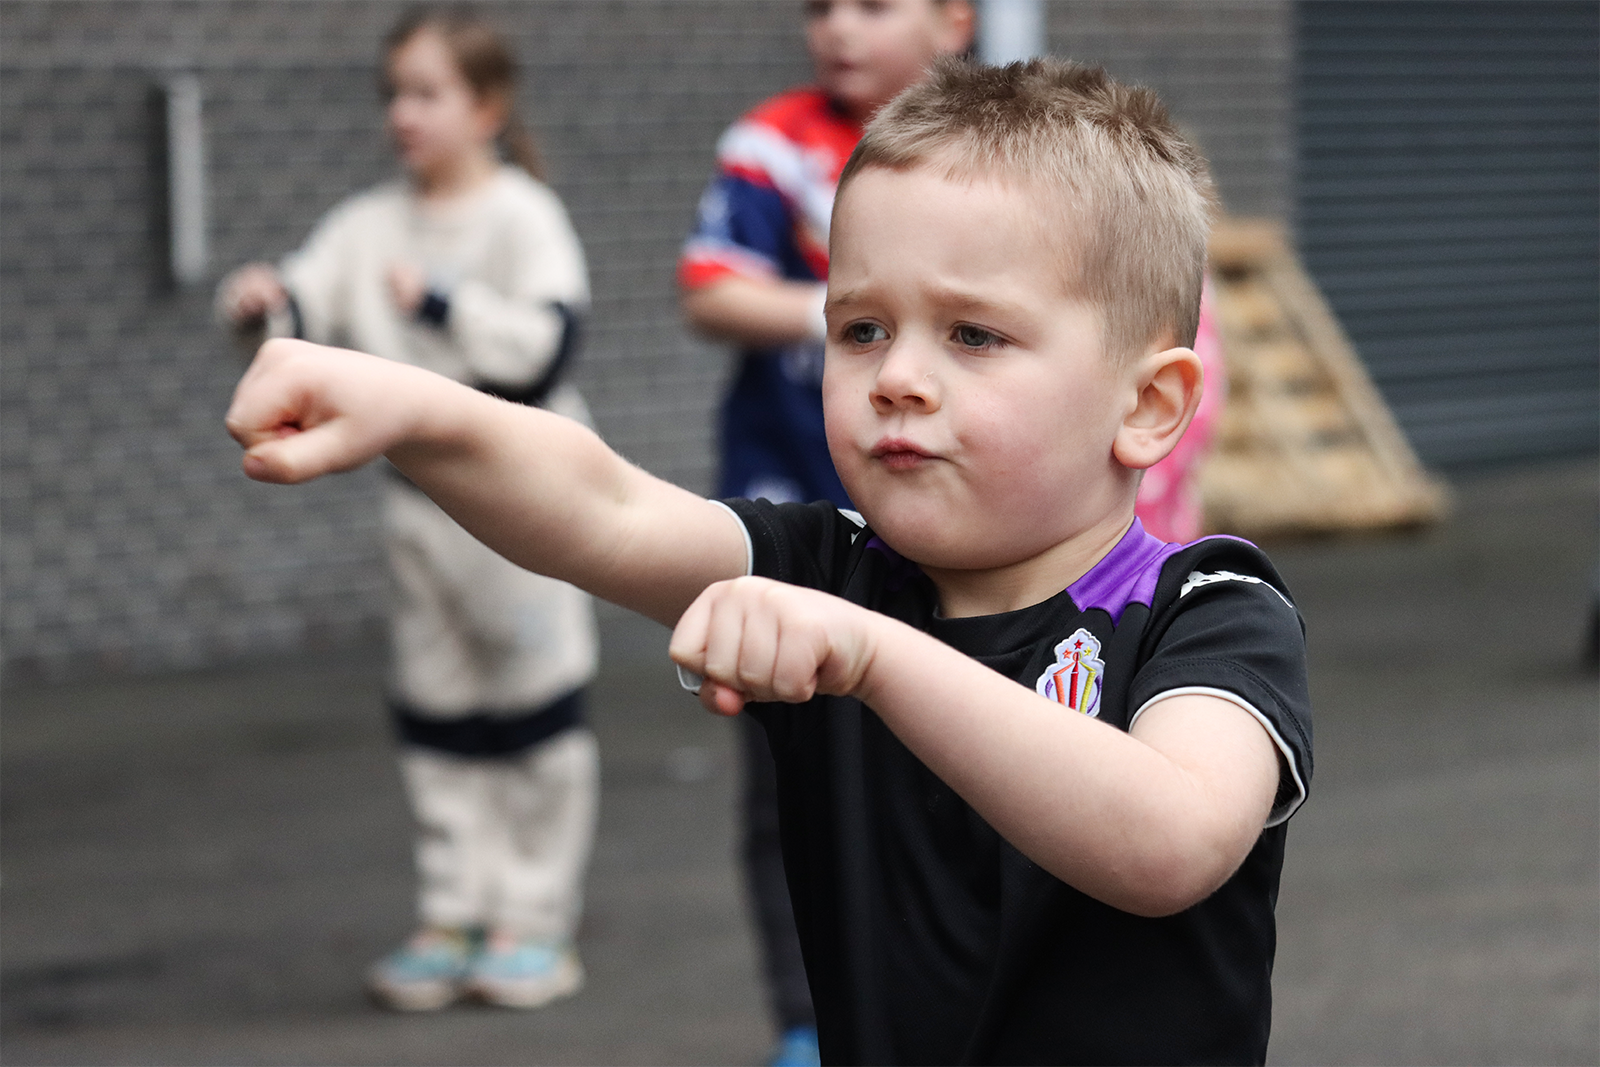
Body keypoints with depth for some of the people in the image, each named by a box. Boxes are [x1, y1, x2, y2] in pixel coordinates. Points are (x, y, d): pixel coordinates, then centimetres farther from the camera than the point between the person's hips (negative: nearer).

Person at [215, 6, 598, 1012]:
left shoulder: (524, 216, -10)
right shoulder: (372, 224, 4)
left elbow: (545, 345, -20)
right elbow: (308, 297, -6)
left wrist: (439, 300, -23)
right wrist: (262, 299, -28)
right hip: (422, 492, 6)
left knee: (535, 706, 2)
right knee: (437, 714, 10)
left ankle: (535, 921, 10)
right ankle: (455, 918, 19)